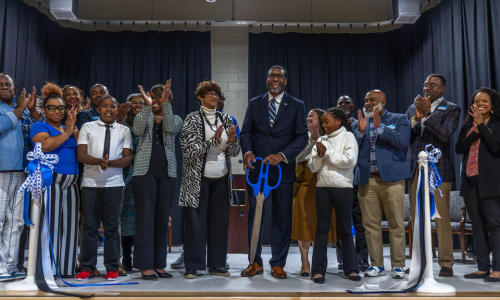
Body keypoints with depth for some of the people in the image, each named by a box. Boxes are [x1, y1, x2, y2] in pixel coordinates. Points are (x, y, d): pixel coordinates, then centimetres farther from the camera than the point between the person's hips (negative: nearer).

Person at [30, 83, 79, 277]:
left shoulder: (67, 128, 22)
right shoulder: (40, 126, 3)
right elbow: (45, 145, -17)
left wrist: (74, 129, -2)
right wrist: (66, 133, -10)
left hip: (70, 183, 6)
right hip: (50, 182, -6)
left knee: (69, 224, 5)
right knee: (50, 223, -6)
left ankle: (66, 268, 12)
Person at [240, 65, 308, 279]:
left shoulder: (297, 106, 5)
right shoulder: (254, 104, 11)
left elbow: (302, 137, -3)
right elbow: (246, 132, 6)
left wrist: (282, 155, -18)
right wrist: (247, 151, -15)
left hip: (283, 168, -1)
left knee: (282, 216, 4)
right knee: (255, 214, 5)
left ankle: (278, 264, 16)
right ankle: (255, 263, 18)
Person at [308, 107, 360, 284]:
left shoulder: (348, 136, 2)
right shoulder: (321, 140, 12)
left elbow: (350, 160, -12)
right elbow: (312, 167, 8)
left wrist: (327, 153, -8)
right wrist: (319, 155, -10)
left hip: (343, 188, -3)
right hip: (322, 188, 3)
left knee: (345, 229, 5)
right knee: (322, 229, 4)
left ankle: (351, 269, 15)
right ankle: (318, 270, 8)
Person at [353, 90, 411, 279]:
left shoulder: (399, 119, 9)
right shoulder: (358, 123, 17)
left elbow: (403, 142, -8)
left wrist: (380, 126, -11)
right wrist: (360, 131, -6)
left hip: (391, 178, -3)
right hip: (367, 180, 3)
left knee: (396, 224, -2)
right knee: (370, 224, 4)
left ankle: (398, 265, 8)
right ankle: (377, 265, 13)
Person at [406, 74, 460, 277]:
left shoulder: (451, 109, 3)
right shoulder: (413, 107, 15)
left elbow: (445, 134, -13)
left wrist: (427, 113, -16)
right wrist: (417, 117, -9)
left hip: (438, 170, -4)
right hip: (415, 169, 4)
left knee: (442, 218, -3)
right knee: (417, 218, 7)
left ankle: (446, 263, 6)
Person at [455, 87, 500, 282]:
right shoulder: (467, 126, 17)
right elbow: (458, 148, 3)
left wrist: (481, 124, -10)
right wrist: (475, 131, -9)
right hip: (470, 181, 5)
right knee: (477, 226, 8)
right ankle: (482, 268, 14)